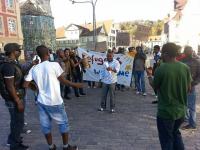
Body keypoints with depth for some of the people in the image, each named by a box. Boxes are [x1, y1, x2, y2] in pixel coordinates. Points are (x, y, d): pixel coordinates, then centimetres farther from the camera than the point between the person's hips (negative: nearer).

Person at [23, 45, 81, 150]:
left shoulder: (34, 69, 0)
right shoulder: (54, 65, -14)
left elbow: (25, 85, 0)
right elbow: (63, 81, -8)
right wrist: (75, 85, 8)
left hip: (41, 101, 5)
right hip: (55, 102, -5)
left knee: (45, 125, 14)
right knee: (63, 123, 13)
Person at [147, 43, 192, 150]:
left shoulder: (161, 69, -20)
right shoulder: (185, 68, -5)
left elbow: (154, 86, -5)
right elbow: (188, 88, 4)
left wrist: (149, 76, 13)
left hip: (166, 111, -5)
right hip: (181, 110, 5)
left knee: (166, 139, 14)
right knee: (176, 133, 28)